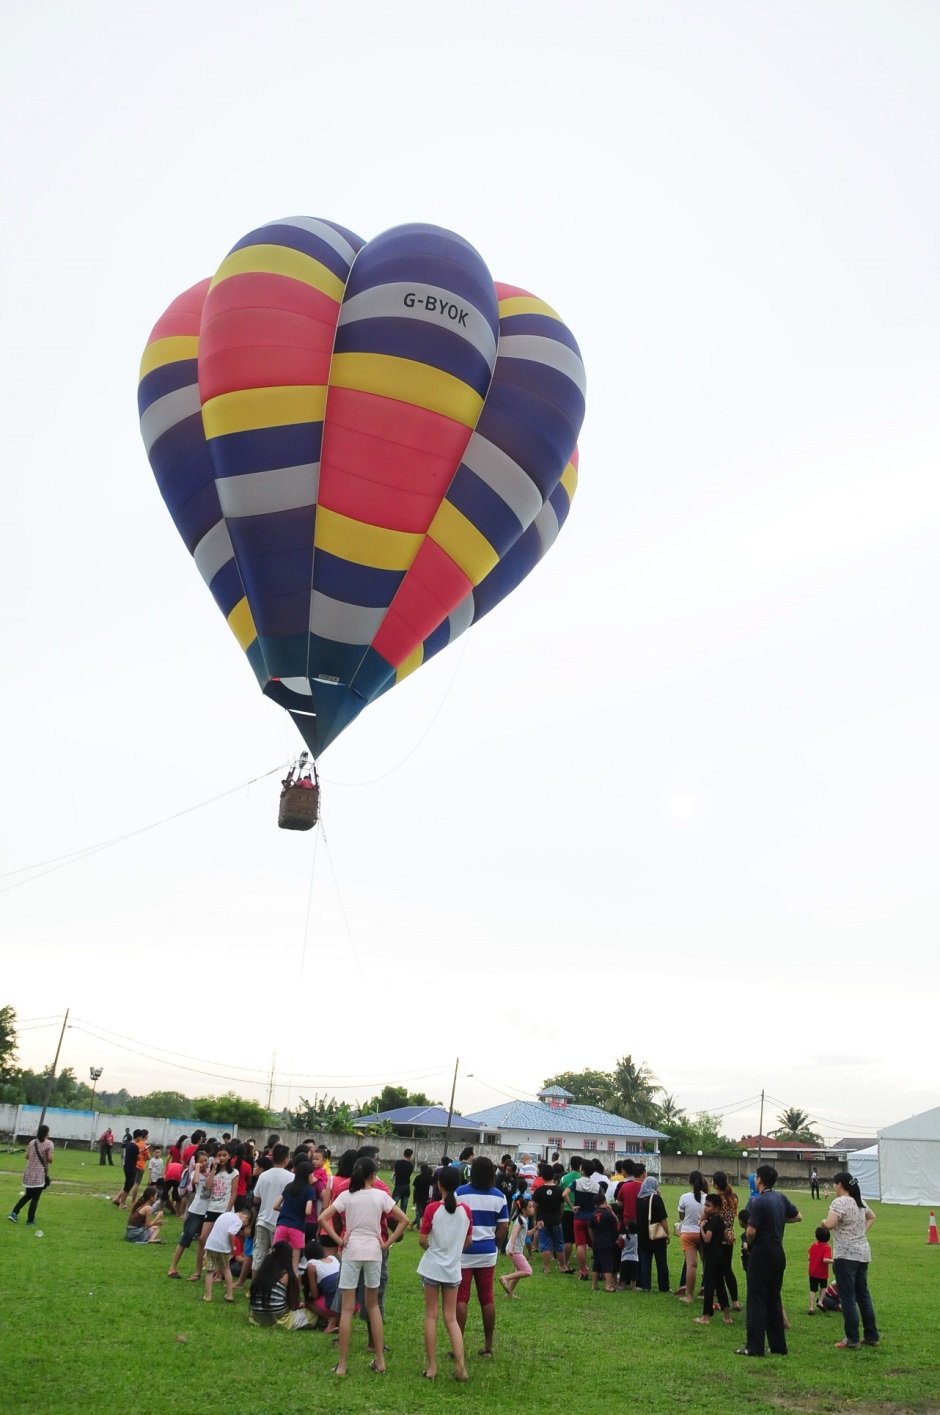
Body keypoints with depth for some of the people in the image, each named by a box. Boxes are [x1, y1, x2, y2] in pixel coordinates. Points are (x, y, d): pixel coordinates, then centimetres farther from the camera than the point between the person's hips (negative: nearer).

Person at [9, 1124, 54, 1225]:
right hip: (40, 1174, -5)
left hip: (29, 1172, 6)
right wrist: (49, 1161, 7)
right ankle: (30, 1221, 7)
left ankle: (14, 1213, 7)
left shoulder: (32, 1142, 7)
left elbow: (27, 1156, 8)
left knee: (28, 1195, 20)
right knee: (35, 1198, 3)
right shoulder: (49, 1143, -10)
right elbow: (50, 1159, -15)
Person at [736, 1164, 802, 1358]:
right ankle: (778, 1345, 17)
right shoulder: (781, 1198, 5)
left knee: (757, 1299, -2)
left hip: (761, 1254, -7)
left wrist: (749, 1244, -1)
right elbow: (798, 1217, 16)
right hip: (778, 1253, 7)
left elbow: (751, 1231, -21)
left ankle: (755, 1346, -1)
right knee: (774, 1298, 15)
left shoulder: (758, 1202, -17)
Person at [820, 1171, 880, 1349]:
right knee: (863, 1295, 16)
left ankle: (852, 1339, 1)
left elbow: (829, 1225, -26)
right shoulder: (860, 1201, 13)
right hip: (863, 1253, 8)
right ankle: (872, 1336, 21)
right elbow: (871, 1217, 30)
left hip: (846, 1255, -8)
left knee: (848, 1297, -1)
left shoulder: (839, 1202, -14)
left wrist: (824, 1222, -5)